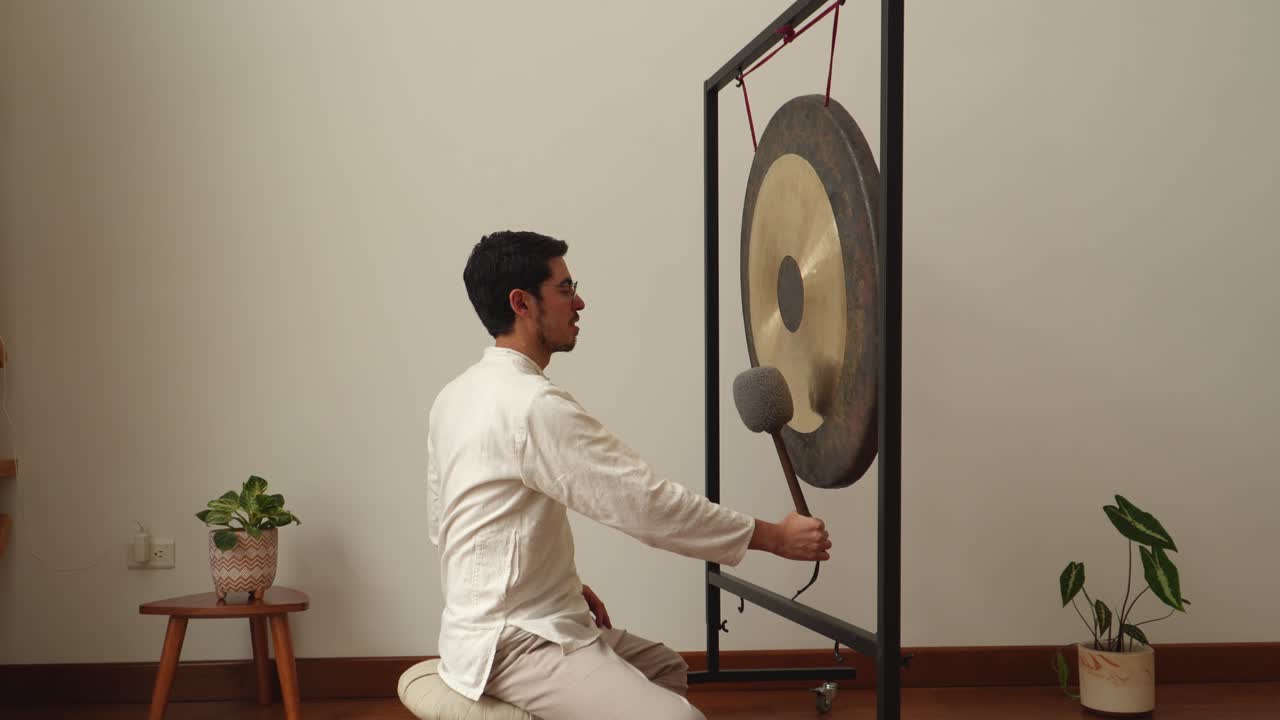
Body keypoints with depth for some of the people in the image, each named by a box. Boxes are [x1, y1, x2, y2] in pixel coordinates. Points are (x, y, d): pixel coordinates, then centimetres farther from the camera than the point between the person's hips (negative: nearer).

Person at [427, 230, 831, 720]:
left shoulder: (457, 396, 8)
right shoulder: (533, 404, -22)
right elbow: (648, 504, -22)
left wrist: (565, 585, 16)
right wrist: (775, 537, -11)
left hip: (491, 624, 10)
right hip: (515, 645, -10)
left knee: (665, 668, 24)